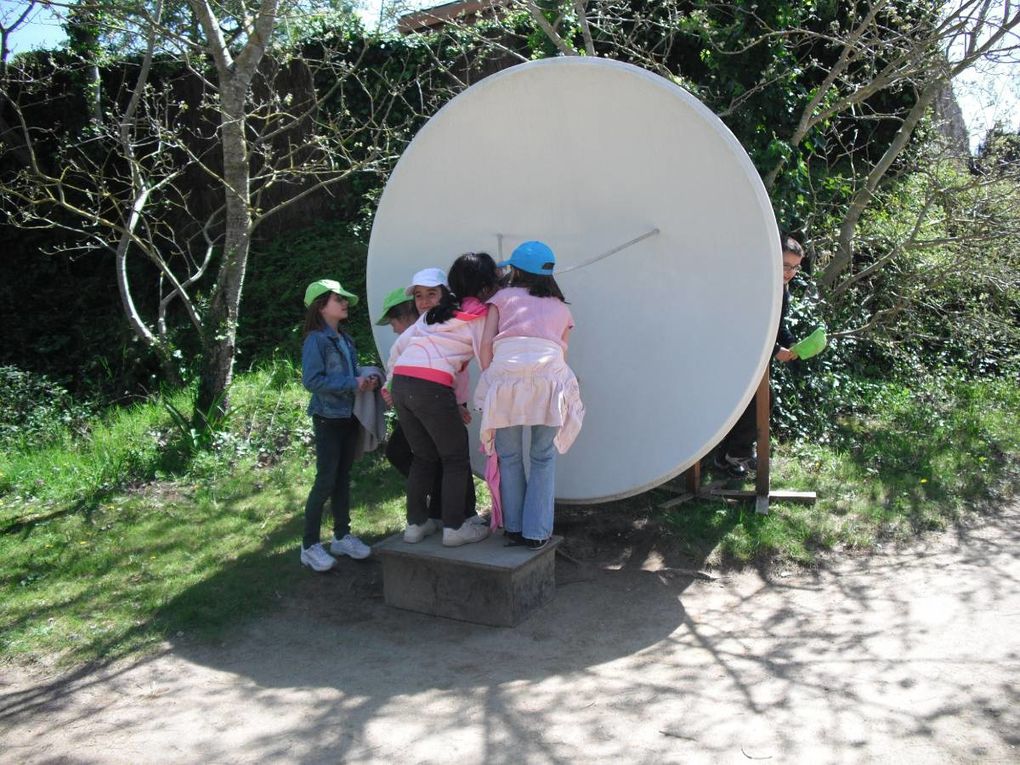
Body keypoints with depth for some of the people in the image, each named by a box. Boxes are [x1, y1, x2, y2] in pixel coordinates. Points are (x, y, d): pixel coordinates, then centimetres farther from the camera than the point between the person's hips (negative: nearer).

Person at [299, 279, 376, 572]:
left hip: (349, 415, 8)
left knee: (343, 477, 14)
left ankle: (342, 536, 25)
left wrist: (366, 380, -1)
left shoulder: (346, 339, 12)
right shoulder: (316, 339, -12)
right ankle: (310, 545, 4)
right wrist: (352, 383, -20)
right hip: (328, 418, -7)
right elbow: (312, 380, -20)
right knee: (326, 481, -6)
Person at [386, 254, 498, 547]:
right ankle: (455, 527, 11)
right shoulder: (481, 316, 4)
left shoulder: (437, 310, 23)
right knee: (456, 457, 9)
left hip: (400, 381, 7)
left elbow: (399, 345, 22)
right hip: (431, 386, -7)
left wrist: (391, 379, 28)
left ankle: (416, 523, 23)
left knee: (423, 456, 20)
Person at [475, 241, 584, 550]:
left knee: (509, 456, 12)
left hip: (505, 374, -1)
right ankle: (537, 533, 10)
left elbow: (486, 342, 8)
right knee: (543, 458, 10)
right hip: (549, 377, 1)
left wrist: (489, 377, 15)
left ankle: (514, 528, 18)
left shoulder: (502, 297, 20)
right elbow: (562, 352, 19)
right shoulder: (561, 308, 27)